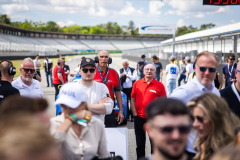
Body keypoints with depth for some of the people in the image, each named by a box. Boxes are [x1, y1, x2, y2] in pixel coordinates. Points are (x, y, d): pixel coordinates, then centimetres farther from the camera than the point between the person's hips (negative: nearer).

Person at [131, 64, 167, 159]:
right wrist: (135, 114, -1)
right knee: (140, 143, 13)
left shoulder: (159, 85, -3)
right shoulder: (137, 83, 3)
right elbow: (132, 99, 6)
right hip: (139, 118, 2)